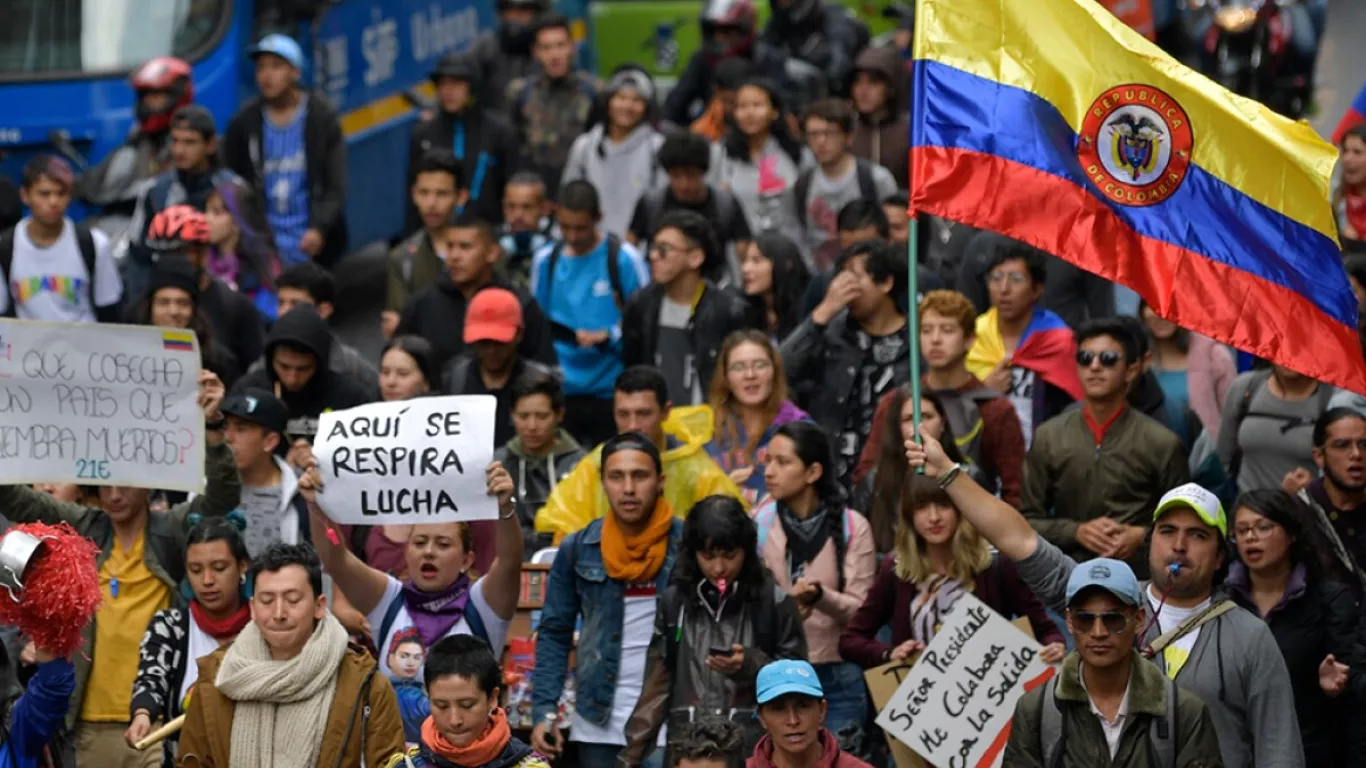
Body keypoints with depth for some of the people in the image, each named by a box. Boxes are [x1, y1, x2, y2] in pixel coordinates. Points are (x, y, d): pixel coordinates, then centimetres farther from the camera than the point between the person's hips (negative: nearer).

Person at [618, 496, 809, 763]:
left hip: (753, 750, -3)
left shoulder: (774, 603, 0)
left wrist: (751, 666, -15)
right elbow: (657, 686, 10)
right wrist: (630, 756, 3)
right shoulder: (674, 602, 9)